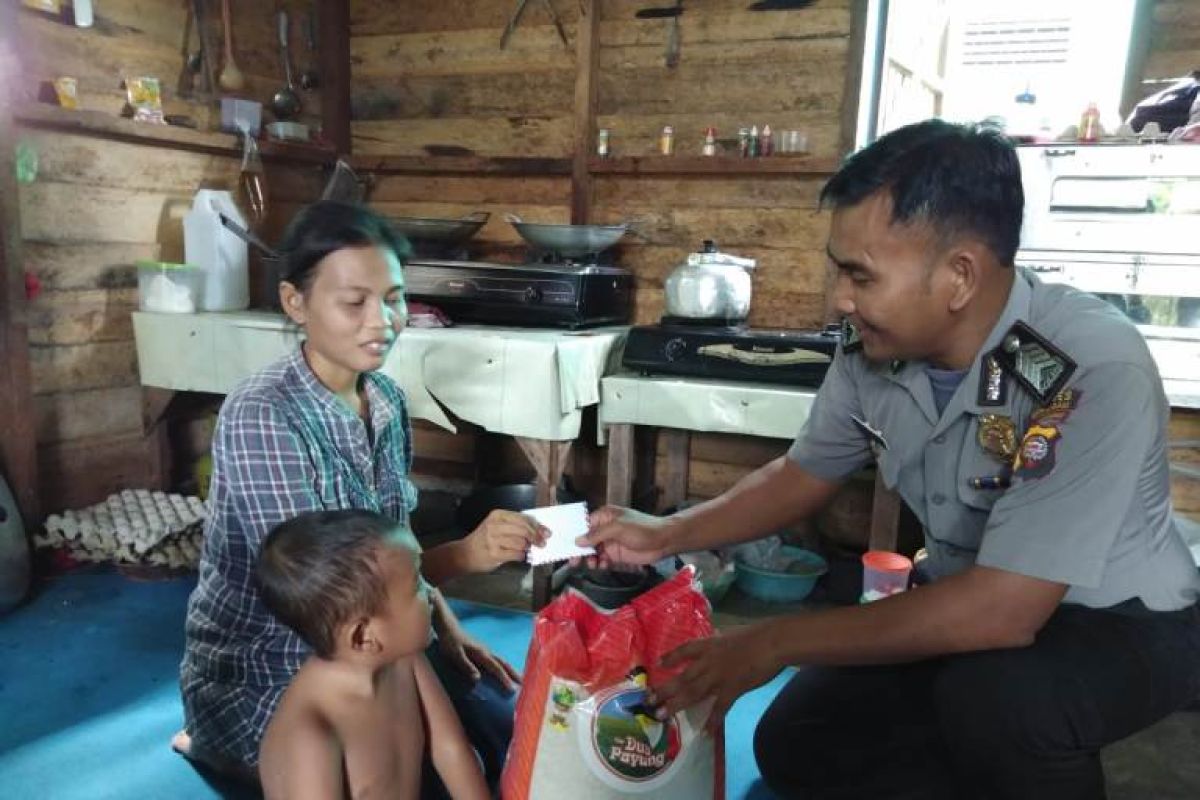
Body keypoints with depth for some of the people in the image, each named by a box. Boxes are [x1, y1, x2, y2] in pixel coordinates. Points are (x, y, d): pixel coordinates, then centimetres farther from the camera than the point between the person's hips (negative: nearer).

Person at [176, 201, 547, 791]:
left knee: (506, 725, -4)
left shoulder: (386, 398, -2)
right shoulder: (259, 417, -25)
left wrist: (447, 628, -4)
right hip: (255, 671, -6)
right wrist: (464, 555, -38)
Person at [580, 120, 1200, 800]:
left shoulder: (1094, 372, -33)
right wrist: (667, 535, -9)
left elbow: (1004, 611, -36)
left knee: (992, 694, -36)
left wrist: (774, 643, -29)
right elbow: (804, 475, 2)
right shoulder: (872, 350, -15)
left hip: (1123, 624, -5)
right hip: (976, 611, 5)